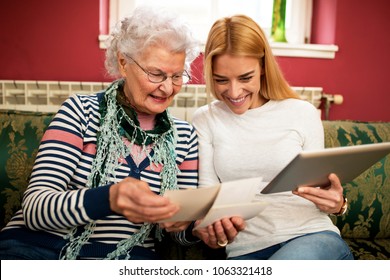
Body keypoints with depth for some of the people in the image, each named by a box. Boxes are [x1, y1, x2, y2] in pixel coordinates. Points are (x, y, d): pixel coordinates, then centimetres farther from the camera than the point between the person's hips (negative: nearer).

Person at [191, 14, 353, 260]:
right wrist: (210, 225, -23)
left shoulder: (303, 113, 3)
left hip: (312, 238, 1)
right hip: (245, 249, 0)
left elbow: (319, 189, 10)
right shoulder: (205, 120, 6)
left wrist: (335, 204, -14)